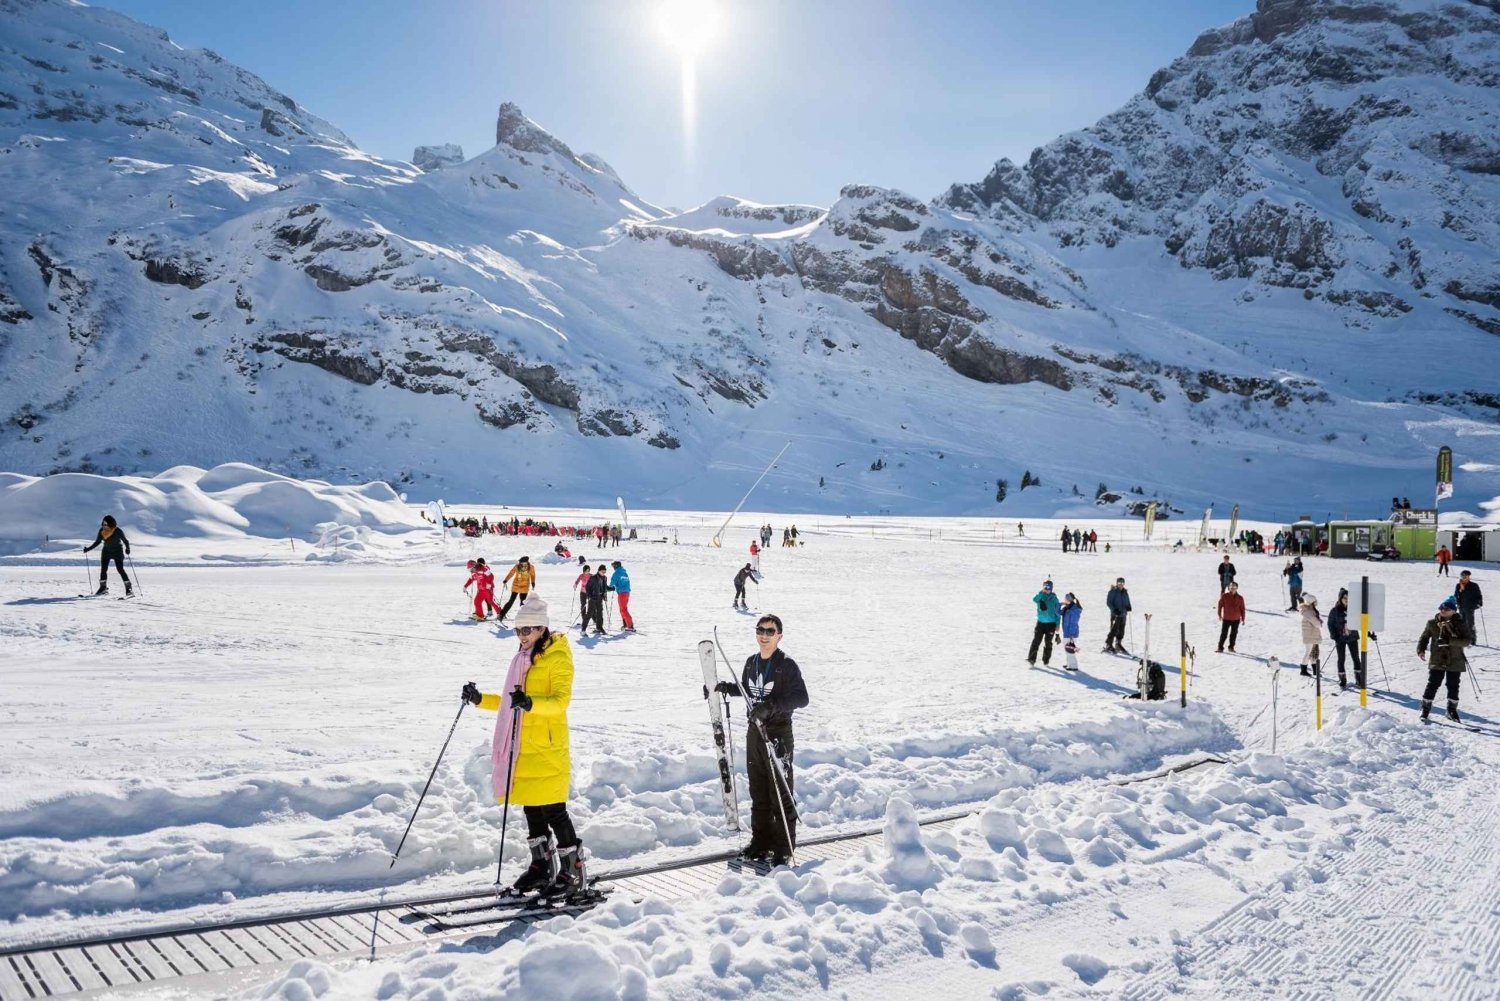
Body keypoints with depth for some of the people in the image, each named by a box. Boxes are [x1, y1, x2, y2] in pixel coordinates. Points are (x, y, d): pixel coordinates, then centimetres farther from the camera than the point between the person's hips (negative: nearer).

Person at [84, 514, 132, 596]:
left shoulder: (118, 531, -21)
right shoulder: (102, 531, -7)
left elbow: (125, 540, -14)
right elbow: (97, 542, 5)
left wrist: (127, 549, -30)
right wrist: (88, 548, 0)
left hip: (117, 552, -5)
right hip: (106, 552, 5)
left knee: (120, 569, -12)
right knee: (103, 569, 1)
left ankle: (129, 588, -8)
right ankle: (103, 588, 15)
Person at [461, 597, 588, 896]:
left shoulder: (557, 658, -9)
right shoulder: (523, 658, 16)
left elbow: (561, 700, -22)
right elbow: (510, 702, 24)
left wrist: (531, 703, -38)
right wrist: (481, 699, 12)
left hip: (547, 748, -8)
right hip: (523, 748, 8)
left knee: (553, 812, -4)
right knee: (531, 810, 14)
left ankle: (573, 871, 5)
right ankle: (542, 866, 26)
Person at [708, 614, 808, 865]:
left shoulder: (787, 665, -12)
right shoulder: (751, 662, 9)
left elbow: (801, 698, -21)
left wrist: (771, 706, -31)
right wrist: (724, 687, 15)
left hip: (779, 734, -7)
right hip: (754, 732, 7)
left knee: (781, 795, -1)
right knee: (758, 792, 13)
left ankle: (784, 848, 7)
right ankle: (761, 841, 24)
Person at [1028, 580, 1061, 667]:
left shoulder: (1054, 598, -1)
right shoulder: (1040, 596, 0)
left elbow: (1058, 612, 3)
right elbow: (1034, 600, -25)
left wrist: (1057, 625, -1)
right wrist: (1042, 592, -28)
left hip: (1051, 624, 0)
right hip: (1040, 623, 0)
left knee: (1048, 642, 7)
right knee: (1036, 641, -9)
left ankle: (1046, 661, 18)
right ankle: (1031, 659, -12)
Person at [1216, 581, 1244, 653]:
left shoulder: (1240, 598, -2)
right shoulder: (1224, 596, -5)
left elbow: (1242, 608, 3)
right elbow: (1220, 605, 1)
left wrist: (1243, 618, 3)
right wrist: (1219, 614, 0)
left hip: (1236, 619, 2)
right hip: (1226, 619, -2)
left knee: (1234, 634, 11)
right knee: (1224, 633, -1)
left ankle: (1231, 647, 24)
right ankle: (1220, 647, 5)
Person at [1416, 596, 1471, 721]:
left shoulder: (1459, 624, -4)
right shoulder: (1432, 623, 1)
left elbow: (1468, 639, -12)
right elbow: (1424, 637, 13)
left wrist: (1449, 641, -23)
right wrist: (1421, 650, -2)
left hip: (1455, 662, 0)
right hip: (1437, 661, 0)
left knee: (1453, 687, 9)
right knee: (1432, 684, -2)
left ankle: (1452, 711, 25)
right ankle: (1425, 709, 11)